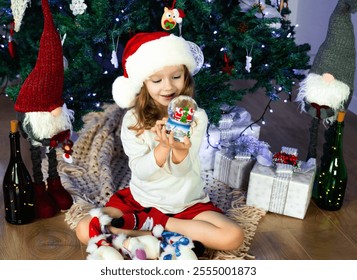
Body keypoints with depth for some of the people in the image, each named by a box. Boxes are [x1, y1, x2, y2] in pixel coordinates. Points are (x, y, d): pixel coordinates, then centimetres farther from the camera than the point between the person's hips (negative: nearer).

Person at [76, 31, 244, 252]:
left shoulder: (196, 117, -10)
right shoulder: (133, 120, -9)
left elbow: (182, 170, -16)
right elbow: (141, 172, -15)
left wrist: (180, 150, -40)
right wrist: (163, 147, -34)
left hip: (187, 203, 1)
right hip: (141, 199, 0)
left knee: (233, 237, -23)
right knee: (86, 230, -19)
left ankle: (150, 223, -11)